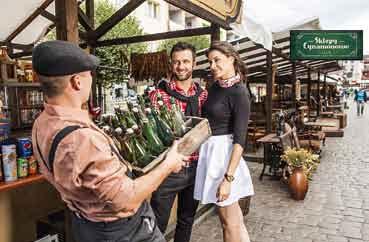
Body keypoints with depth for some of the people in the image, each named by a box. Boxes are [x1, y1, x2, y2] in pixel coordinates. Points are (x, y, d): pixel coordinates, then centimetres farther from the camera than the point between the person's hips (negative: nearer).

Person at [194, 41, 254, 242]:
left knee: (230, 222, 7)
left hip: (223, 152, -8)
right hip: (209, 150, 8)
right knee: (232, 218, 20)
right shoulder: (215, 86, 8)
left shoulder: (239, 93, -15)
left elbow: (239, 139, -20)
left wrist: (228, 178, -24)